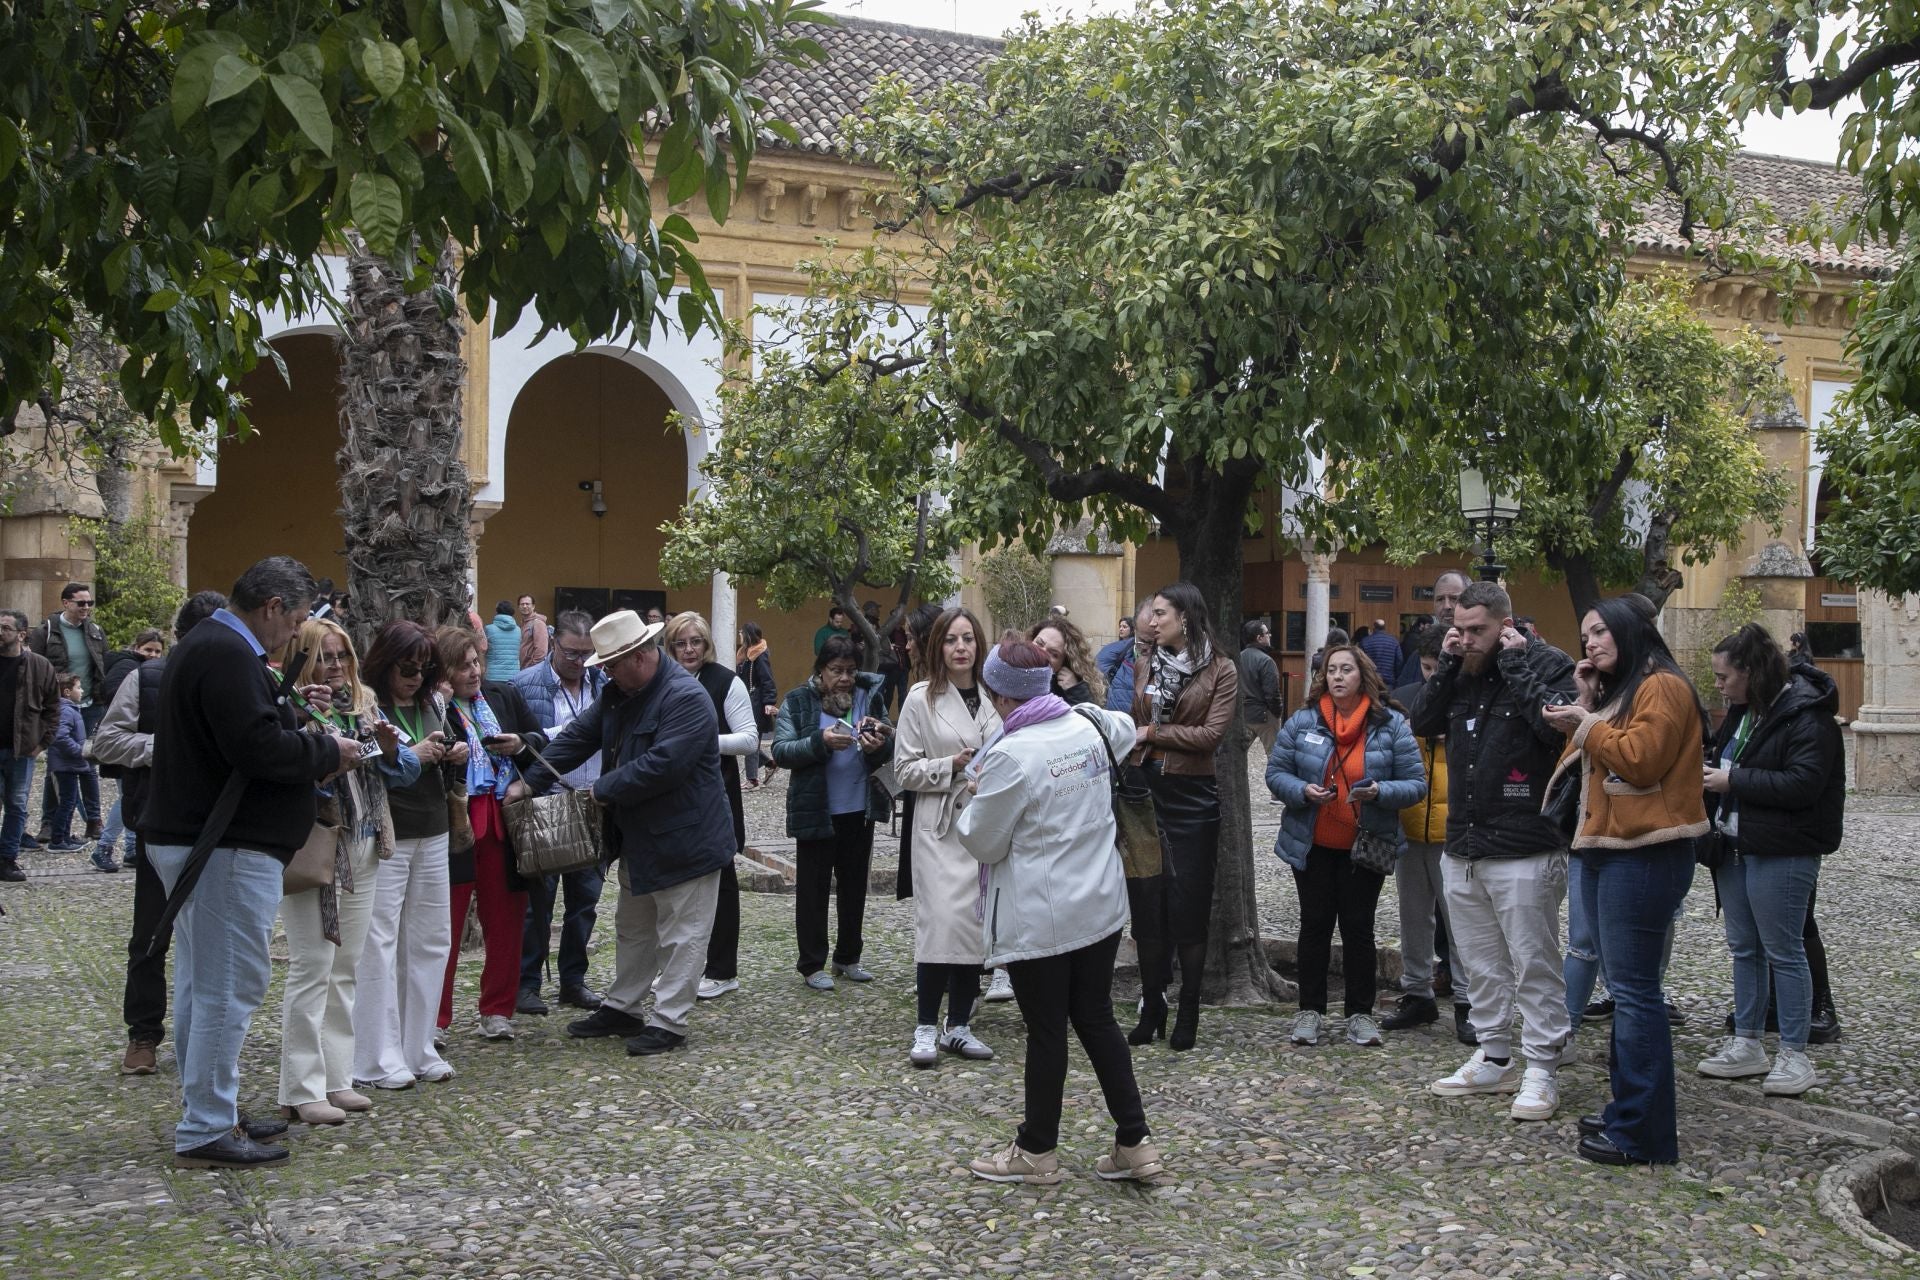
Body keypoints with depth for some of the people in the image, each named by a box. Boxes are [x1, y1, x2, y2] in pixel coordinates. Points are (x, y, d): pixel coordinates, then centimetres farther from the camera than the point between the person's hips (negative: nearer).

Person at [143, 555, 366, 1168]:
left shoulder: (204, 645, 16)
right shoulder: (229, 654, -19)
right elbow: (258, 748, -26)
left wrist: (289, 706, 9)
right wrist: (327, 751, -12)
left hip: (189, 838, 11)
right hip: (227, 848, -11)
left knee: (202, 983, 17)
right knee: (229, 987, -5)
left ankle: (208, 1111, 28)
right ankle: (205, 1132, 0)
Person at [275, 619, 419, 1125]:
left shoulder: (365, 707, 11)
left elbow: (408, 771, 9)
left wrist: (388, 745, -10)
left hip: (363, 850, 7)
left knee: (347, 968, 12)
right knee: (313, 967, -5)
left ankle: (336, 1079, 21)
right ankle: (302, 1091, 1)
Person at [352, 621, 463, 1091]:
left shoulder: (433, 704, 13)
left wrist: (457, 756, 3)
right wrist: (411, 755, -19)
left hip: (432, 836, 7)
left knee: (431, 940, 10)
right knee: (378, 945, -5)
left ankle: (417, 1049, 19)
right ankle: (377, 1060, 2)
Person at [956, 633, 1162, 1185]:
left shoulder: (1009, 756, -22)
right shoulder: (1089, 726, -1)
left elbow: (984, 842, -12)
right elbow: (1124, 728, 26)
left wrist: (973, 798, 5)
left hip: (1039, 919, -7)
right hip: (1101, 905, 7)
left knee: (1046, 1030, 6)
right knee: (1097, 1019, 15)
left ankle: (1038, 1150, 22)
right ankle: (1135, 1143, 19)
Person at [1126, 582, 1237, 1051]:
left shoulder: (1220, 671, -2)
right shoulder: (1142, 667, 10)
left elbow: (1211, 734, -12)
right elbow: (1127, 726, 10)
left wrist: (1153, 732, -11)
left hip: (1192, 798, -4)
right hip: (1145, 792, 4)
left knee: (1188, 909, 2)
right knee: (1147, 906, 7)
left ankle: (1188, 1015, 12)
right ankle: (1152, 1010, 17)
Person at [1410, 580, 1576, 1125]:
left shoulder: (1547, 664, -8)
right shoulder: (1462, 672, 13)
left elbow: (1557, 723, -24)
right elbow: (1422, 723, 8)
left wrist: (1516, 662, -18)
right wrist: (1447, 665, -1)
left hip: (1523, 852, -7)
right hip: (1461, 849, 8)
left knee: (1534, 966, -1)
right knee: (1480, 964, 16)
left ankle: (1541, 1071, 7)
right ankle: (1495, 1060, 27)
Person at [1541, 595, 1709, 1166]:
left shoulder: (1663, 687, -10)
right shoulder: (1617, 691, 21)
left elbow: (1641, 759, -21)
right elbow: (1588, 766, 17)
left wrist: (1587, 726, -10)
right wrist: (1586, 705, 8)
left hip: (1644, 856, -10)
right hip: (1605, 851, 10)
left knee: (1633, 989, -9)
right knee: (1624, 986, 13)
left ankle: (1643, 1134, -6)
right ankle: (1627, 1111, 20)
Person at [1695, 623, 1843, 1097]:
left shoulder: (1807, 715, -16)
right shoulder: (1742, 711, 11)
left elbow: (1803, 783, -25)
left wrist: (1731, 780, -21)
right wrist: (1709, 770, 5)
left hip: (1782, 854, -9)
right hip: (1736, 845, 9)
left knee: (1783, 951, -1)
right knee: (1744, 948, 14)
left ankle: (1795, 1055, 9)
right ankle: (1747, 1045, 25)